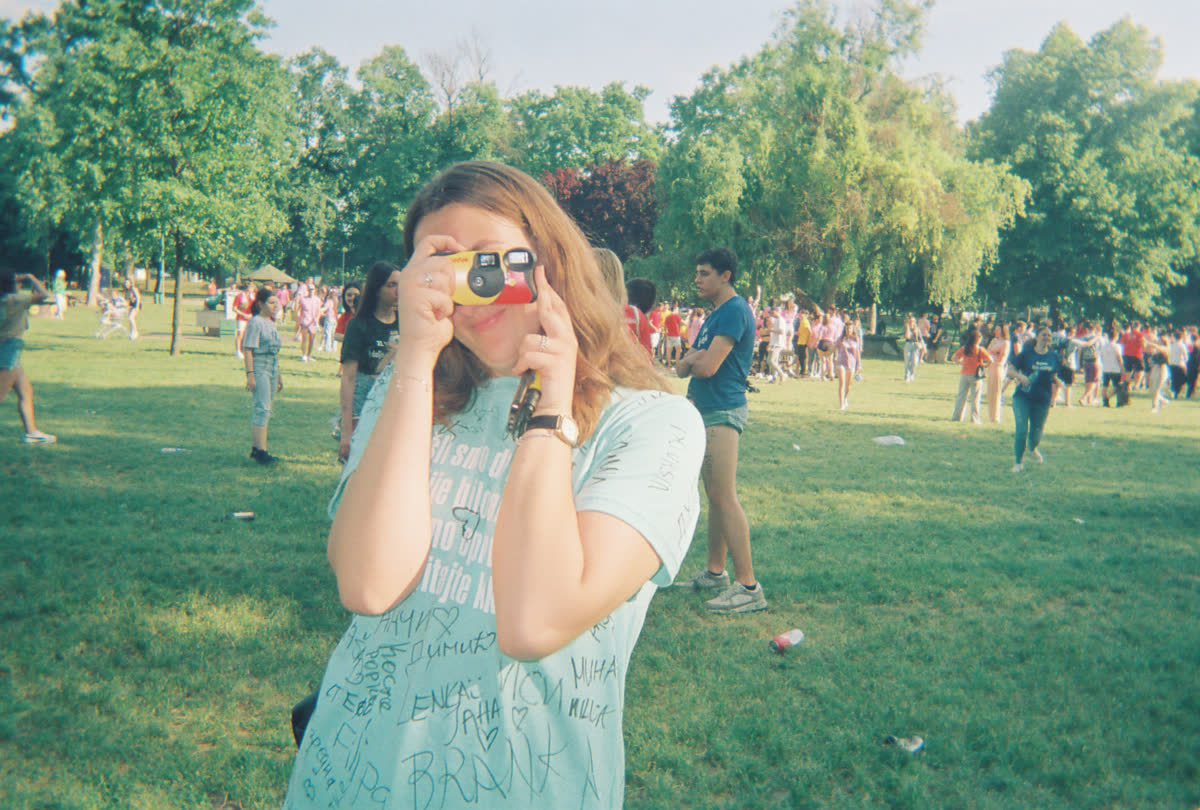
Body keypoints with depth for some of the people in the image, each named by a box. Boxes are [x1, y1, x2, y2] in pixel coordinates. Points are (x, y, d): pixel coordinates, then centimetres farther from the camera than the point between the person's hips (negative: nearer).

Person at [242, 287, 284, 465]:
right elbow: (248, 350, -13)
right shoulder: (255, 322, -8)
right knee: (262, 409, -13)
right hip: (259, 369, -8)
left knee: (260, 410, 11)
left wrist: (279, 375, 24)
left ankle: (255, 448, 16)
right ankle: (260, 450, -14)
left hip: (272, 369, 8)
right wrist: (250, 374, -20)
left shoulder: (271, 323, 16)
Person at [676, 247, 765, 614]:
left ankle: (747, 585, -11)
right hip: (706, 410, 10)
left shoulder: (735, 310, -13)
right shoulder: (715, 313, 19)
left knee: (724, 497, -12)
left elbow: (707, 367, -21)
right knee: (714, 495, 14)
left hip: (722, 412, -10)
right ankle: (715, 572, 23)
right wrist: (692, 359, -5)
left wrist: (693, 360, 1)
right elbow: (683, 368, 17)